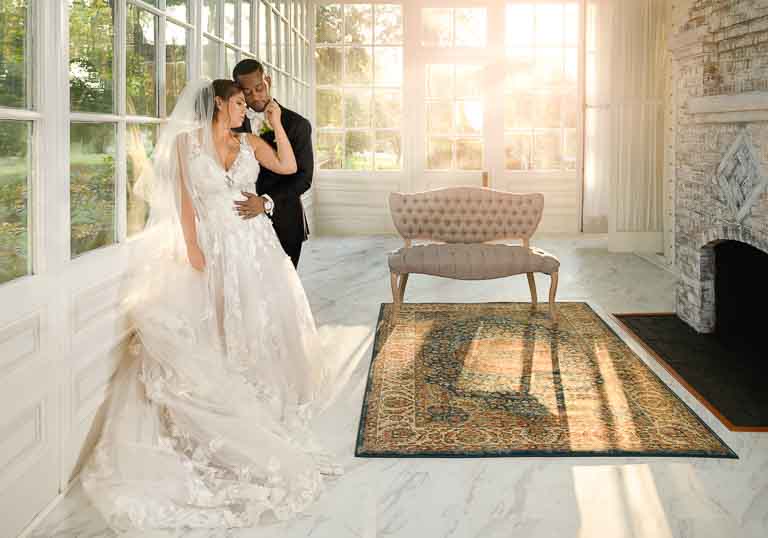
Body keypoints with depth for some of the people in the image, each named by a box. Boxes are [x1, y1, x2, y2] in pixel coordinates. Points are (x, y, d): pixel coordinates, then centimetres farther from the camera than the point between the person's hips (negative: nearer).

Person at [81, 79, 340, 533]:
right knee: (219, 329, 3)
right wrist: (192, 248, -9)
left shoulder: (248, 142, 9)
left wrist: (276, 123, 1)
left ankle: (264, 400, 19)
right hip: (216, 246, -3)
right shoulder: (190, 141, 0)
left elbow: (289, 167, -2)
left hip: (254, 244, 3)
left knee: (261, 322, 5)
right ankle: (231, 409, 15)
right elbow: (185, 198, -2)